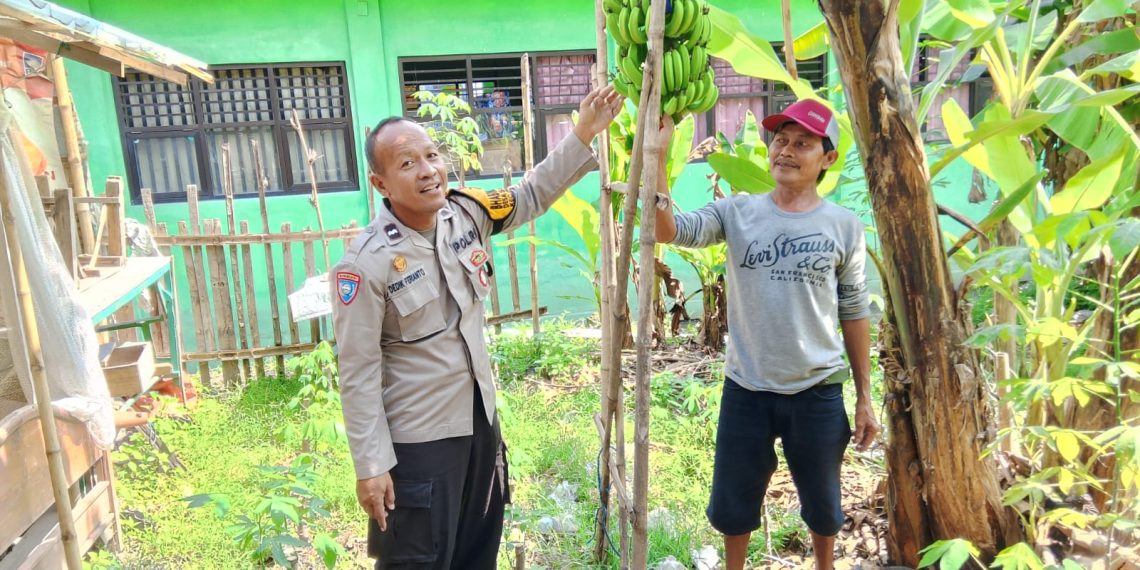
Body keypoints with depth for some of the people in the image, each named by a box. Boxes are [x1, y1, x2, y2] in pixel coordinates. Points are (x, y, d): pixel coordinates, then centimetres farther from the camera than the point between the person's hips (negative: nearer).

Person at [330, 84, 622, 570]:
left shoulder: (466, 213, -7)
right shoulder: (366, 264, -23)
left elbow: (532, 195, 10)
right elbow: (359, 375, -19)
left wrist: (584, 134, 2)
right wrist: (371, 465, -15)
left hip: (480, 418, 6)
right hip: (416, 439, -6)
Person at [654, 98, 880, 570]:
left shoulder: (844, 227, -2)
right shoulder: (737, 213, -3)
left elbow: (854, 314, 3)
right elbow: (669, 231, -20)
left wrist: (865, 398, 5)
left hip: (817, 393, 0)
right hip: (746, 389, 0)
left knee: (822, 504, 21)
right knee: (733, 502, 17)